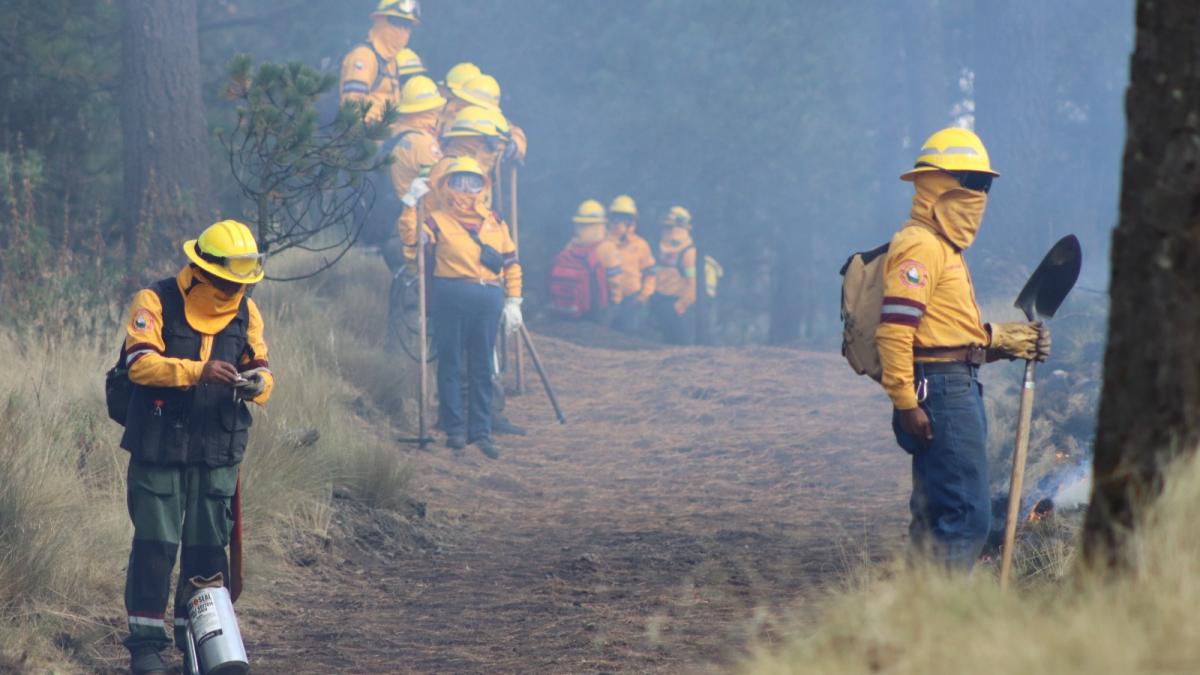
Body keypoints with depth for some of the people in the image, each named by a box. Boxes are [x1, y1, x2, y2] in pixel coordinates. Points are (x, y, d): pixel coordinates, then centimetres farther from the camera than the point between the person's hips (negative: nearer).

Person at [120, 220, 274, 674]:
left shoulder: (246, 311, 8)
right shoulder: (156, 303, -8)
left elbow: (261, 368, 9)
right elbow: (141, 362, -20)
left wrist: (257, 383, -16)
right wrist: (198, 371, -33)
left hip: (218, 450, 4)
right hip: (160, 446, -4)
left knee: (208, 548, 7)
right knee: (155, 544, -4)